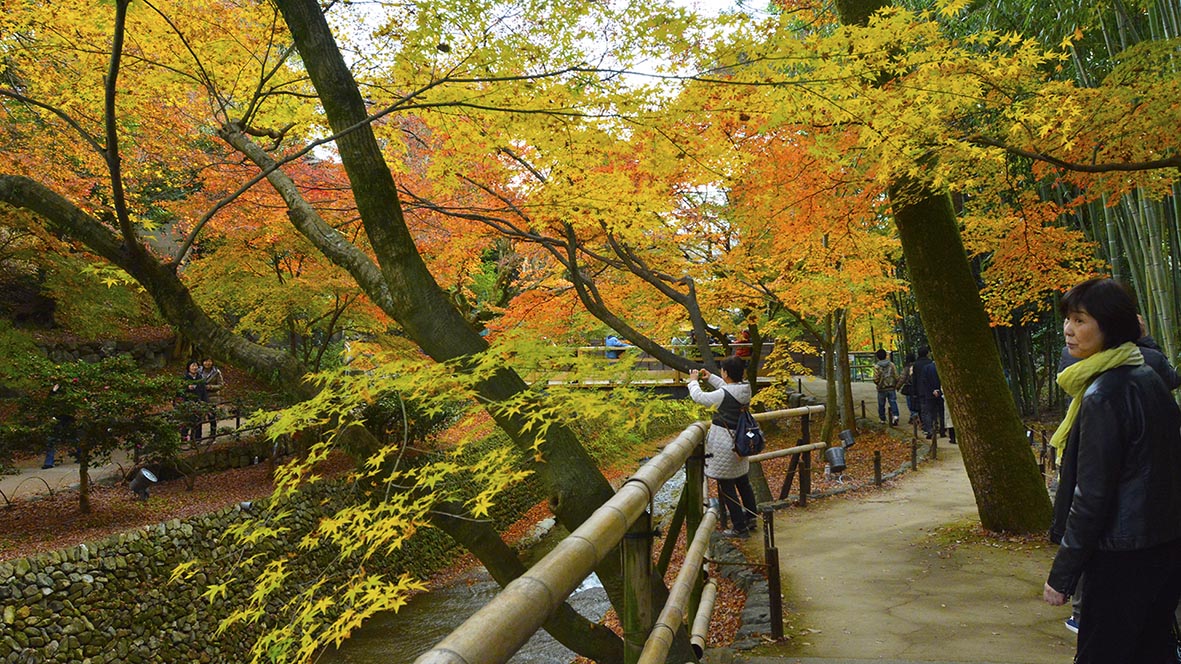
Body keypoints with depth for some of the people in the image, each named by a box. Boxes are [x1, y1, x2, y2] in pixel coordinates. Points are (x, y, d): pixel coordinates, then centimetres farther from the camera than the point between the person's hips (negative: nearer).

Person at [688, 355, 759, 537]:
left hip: (724, 444, -8)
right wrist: (710, 377, 29)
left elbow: (699, 396, -9)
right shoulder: (745, 391, -2)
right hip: (740, 443, 8)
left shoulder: (723, 395, -24)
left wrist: (693, 381, 10)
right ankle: (750, 518, 35)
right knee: (743, 482, 22)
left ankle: (740, 527, 8)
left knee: (726, 486, 3)